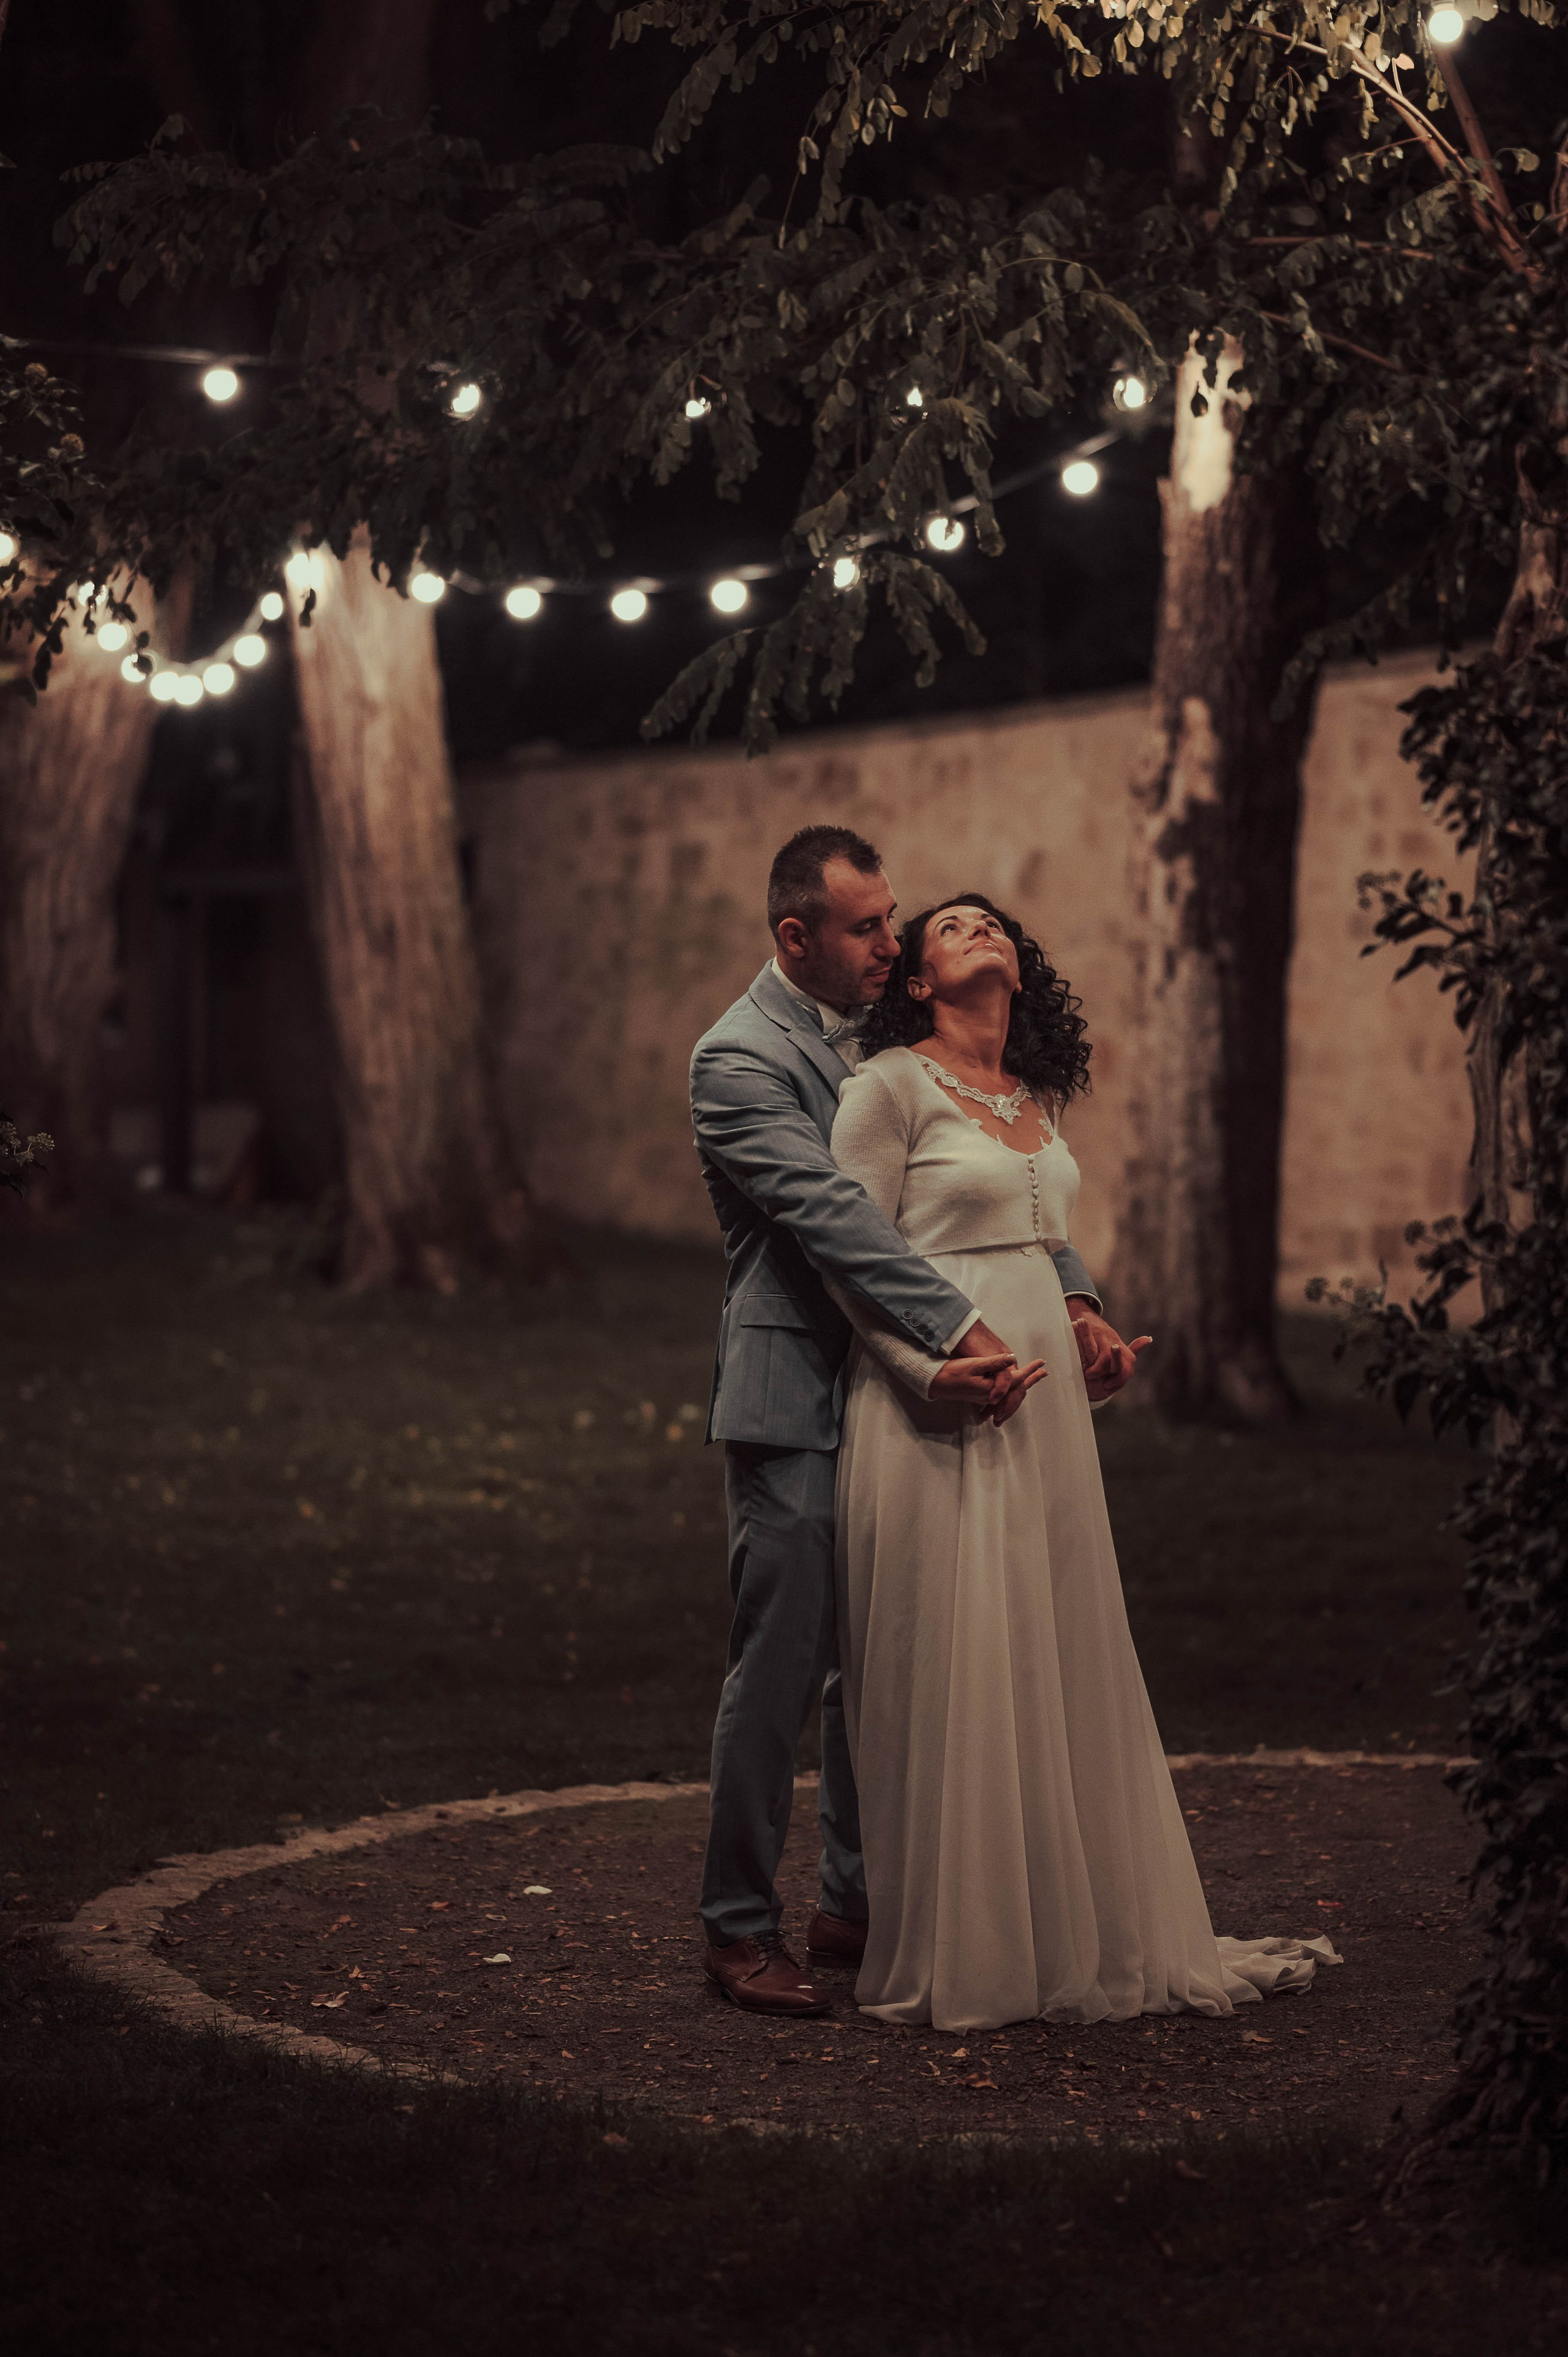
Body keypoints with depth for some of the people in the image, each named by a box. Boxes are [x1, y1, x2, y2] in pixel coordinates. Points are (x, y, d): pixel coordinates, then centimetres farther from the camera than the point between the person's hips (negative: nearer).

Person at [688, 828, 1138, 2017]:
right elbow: (832, 1215, -23)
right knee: (779, 1667, -4)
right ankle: (741, 1924, 7)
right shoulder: (740, 1057, -13)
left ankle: (858, 1902, 25)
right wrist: (963, 1331, -31)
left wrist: (1079, 1300, -4)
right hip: (795, 1397, -8)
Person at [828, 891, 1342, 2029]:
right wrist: (937, 1369, -17)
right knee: (948, 1673, -2)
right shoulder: (891, 1085, -5)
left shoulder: (1038, 1099, 16)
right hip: (937, 1415, -7)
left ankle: (1090, 1935, 20)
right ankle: (951, 1955, 8)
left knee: (1066, 1666, 10)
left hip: (1044, 1401, 7)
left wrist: (1086, 1337, 11)